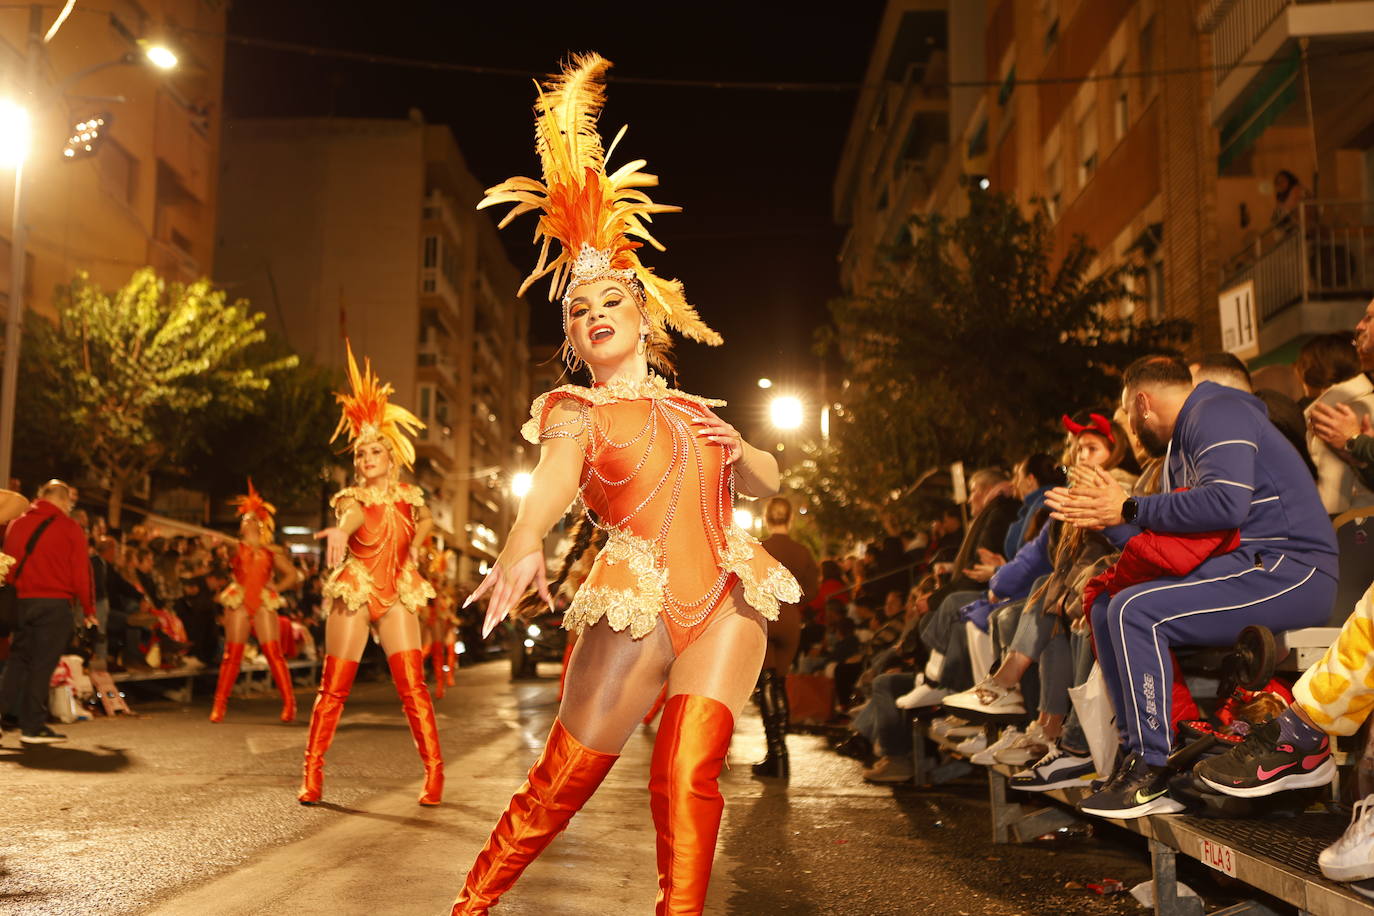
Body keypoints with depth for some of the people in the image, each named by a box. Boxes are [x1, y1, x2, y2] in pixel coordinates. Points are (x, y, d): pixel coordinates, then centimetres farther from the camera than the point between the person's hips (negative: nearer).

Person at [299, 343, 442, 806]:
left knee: (413, 686, -7)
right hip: (354, 595, -1)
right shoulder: (352, 498, -3)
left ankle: (434, 773, -2)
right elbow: (355, 515, -31)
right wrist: (340, 530, -53)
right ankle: (311, 774, 10)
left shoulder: (409, 496, 5)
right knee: (333, 689, 0)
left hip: (398, 597, 1)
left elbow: (426, 520, 30)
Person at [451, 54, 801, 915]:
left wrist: (739, 450, 4)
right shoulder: (575, 409, 3)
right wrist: (525, 539, -44)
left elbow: (768, 483, 28)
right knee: (562, 780, 1)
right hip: (638, 605, -3)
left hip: (726, 599, 4)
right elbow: (558, 472, -21)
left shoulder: (691, 407, 19)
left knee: (688, 777, -14)